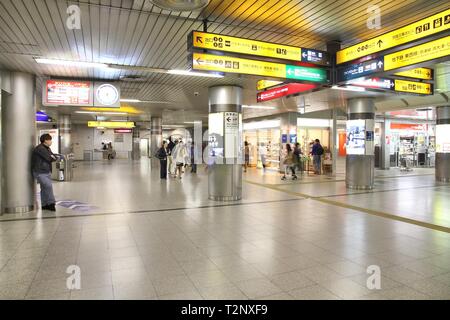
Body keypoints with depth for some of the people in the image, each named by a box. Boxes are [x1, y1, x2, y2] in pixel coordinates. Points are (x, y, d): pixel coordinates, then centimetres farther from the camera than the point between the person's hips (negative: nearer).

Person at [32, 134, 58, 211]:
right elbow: (50, 159, -20)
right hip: (40, 173, -9)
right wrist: (52, 157, -2)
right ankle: (51, 203, -8)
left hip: (47, 172, 9)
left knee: (45, 188, 11)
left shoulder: (48, 149, 14)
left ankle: (44, 205, 17)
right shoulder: (40, 149, -17)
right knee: (48, 186, -17)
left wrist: (52, 157, -9)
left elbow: (54, 158, 11)